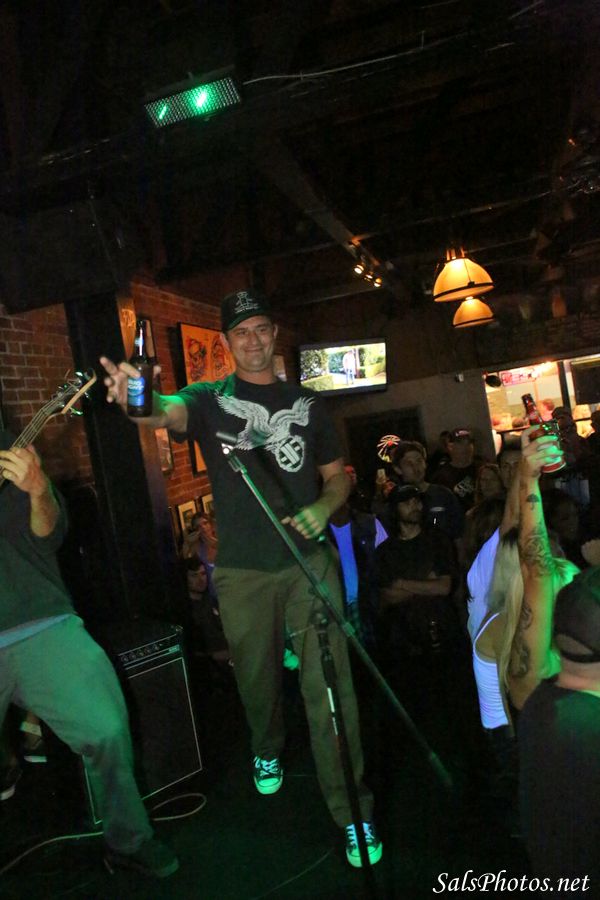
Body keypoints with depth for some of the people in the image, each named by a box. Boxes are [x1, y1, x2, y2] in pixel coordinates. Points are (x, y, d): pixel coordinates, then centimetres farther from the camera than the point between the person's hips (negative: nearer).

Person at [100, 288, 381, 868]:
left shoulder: (304, 402, 8)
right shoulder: (210, 399, 1)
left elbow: (337, 474, 13)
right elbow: (171, 412, -23)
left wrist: (323, 507, -9)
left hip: (308, 561, 0)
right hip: (242, 570, 0)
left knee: (328, 686, -2)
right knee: (257, 680, 17)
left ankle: (351, 809, 12)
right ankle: (267, 749, 48)